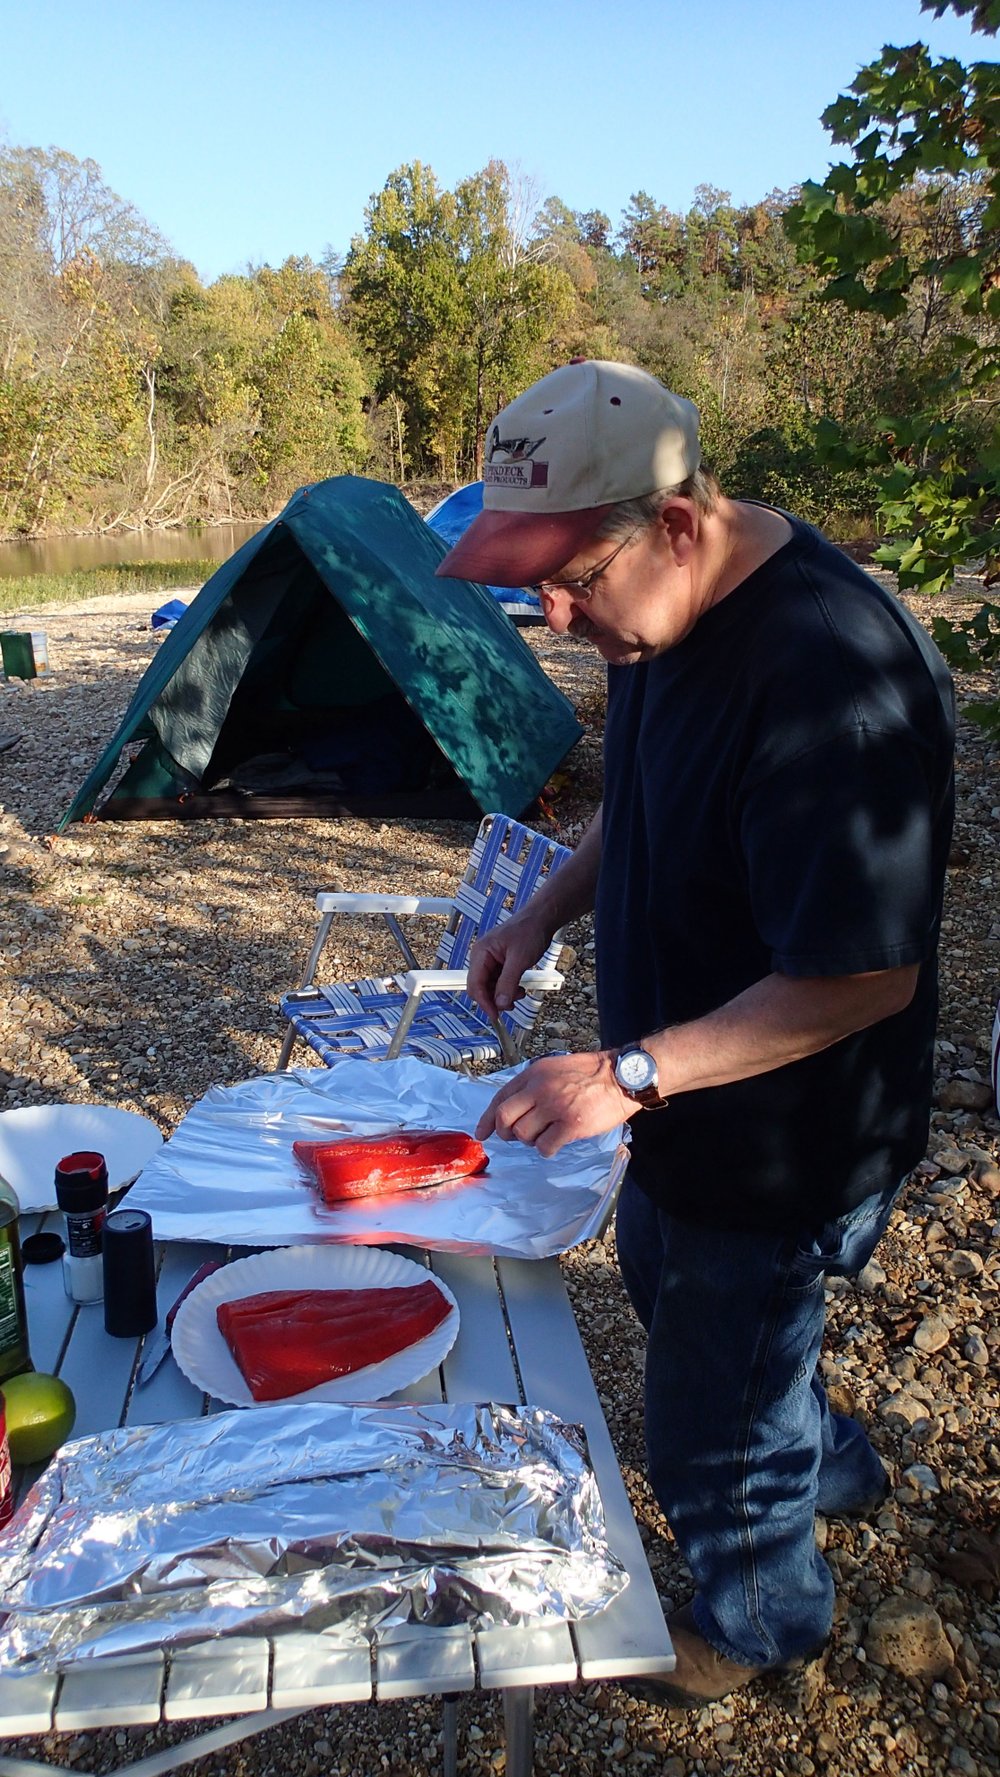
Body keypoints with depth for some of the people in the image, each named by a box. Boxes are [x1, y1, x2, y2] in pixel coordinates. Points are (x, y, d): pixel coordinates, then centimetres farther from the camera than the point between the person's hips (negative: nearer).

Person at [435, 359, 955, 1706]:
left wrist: (632, 1074, -33)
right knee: (666, 1282, 32)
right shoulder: (666, 609, -4)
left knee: (705, 1438, 12)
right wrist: (547, 910, 0)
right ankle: (832, 1465, 59)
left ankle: (767, 1615, 46)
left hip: (781, 1139, -9)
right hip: (685, 1098, 9)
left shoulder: (832, 675, -34)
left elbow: (867, 977, -32)